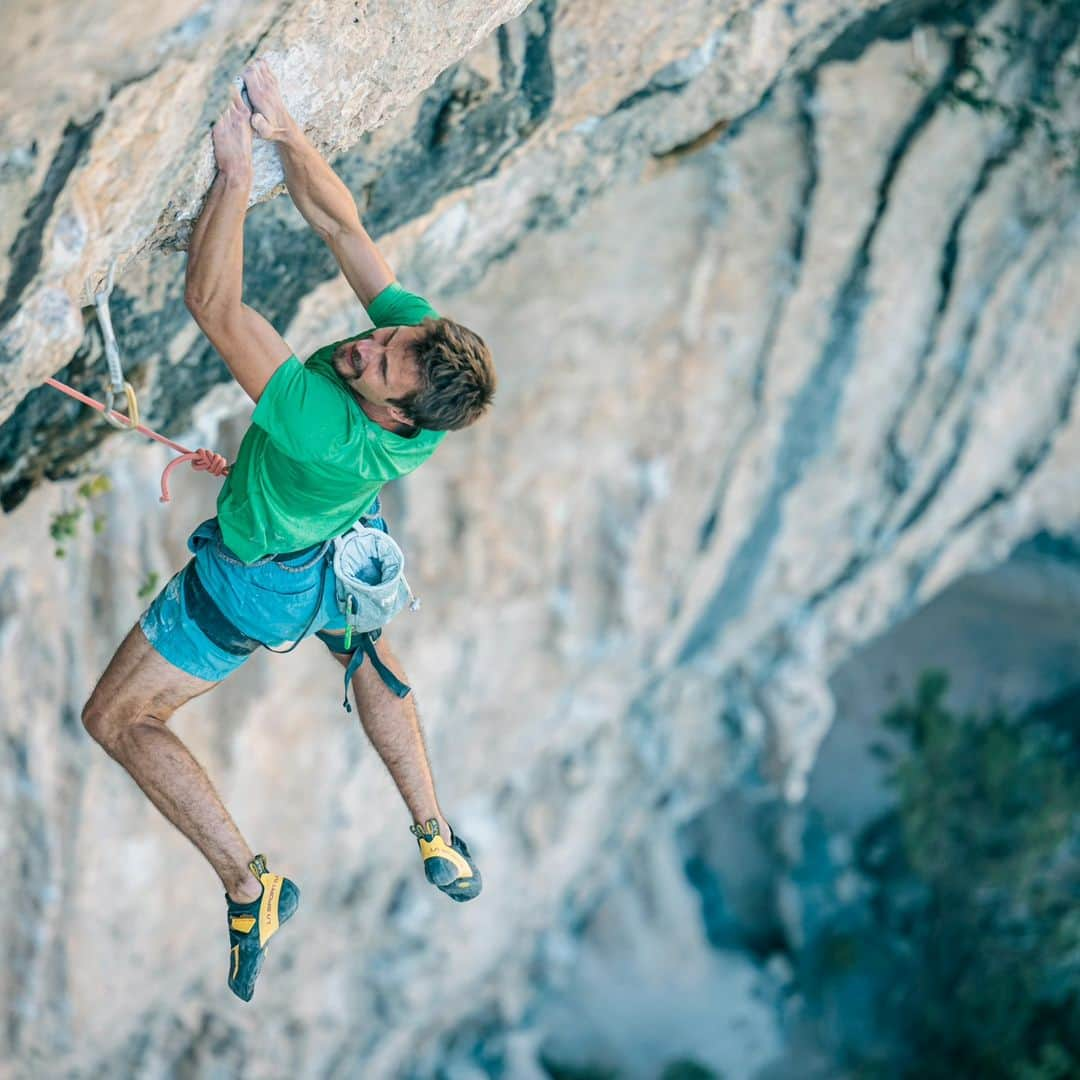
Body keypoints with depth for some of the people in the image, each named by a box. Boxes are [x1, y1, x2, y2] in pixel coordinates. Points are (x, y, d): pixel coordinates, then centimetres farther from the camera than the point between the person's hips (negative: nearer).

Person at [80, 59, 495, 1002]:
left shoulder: (323, 426, -48)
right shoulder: (424, 340, -31)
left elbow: (211, 302, -50)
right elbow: (340, 224, -25)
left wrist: (235, 172, -48)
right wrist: (286, 130, -36)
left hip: (257, 584, -7)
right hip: (351, 553, 7)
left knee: (118, 719, 9)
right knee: (369, 655, 38)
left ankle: (248, 884, 7)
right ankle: (438, 840, 41)